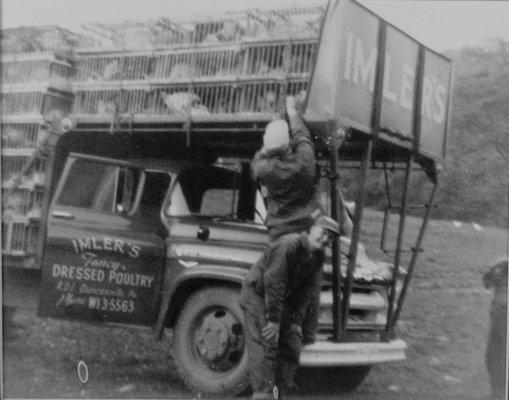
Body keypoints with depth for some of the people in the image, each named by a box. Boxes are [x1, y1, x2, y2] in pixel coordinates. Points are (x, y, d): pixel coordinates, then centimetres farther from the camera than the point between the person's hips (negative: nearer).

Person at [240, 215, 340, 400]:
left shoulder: (318, 256, -3)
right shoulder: (287, 246, -29)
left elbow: (306, 292, 0)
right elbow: (273, 284, -30)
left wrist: (296, 320, -7)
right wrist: (272, 320, -28)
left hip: (282, 300, 8)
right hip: (258, 294, -8)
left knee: (292, 347, 6)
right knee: (264, 349, -13)